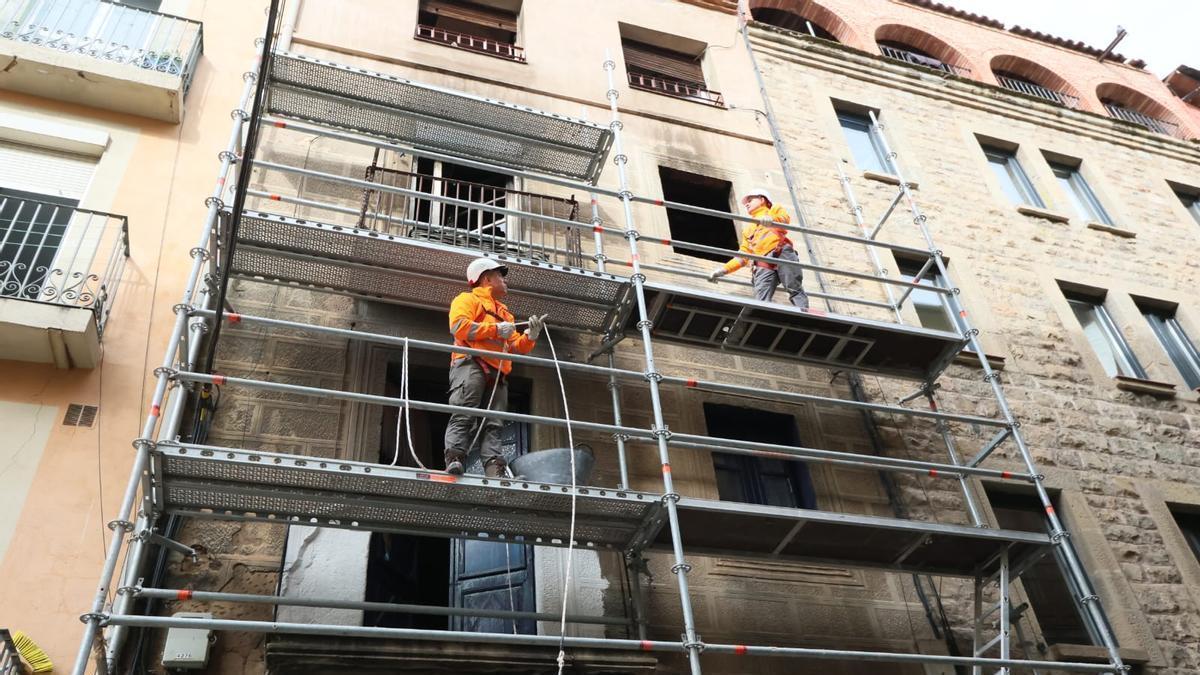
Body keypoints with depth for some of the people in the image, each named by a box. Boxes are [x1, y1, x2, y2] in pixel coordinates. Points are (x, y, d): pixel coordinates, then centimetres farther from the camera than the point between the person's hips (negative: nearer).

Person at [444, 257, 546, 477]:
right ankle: (454, 459, -29)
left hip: (497, 374, 6)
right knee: (463, 416, -20)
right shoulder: (468, 299, 15)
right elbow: (458, 326, -7)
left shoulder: (504, 312, 35)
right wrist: (496, 329, -7)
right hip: (471, 365, -6)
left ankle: (495, 470, -20)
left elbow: (515, 348, 28)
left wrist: (530, 335, 7)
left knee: (492, 425, -8)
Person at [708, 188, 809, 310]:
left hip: (782, 253, -3)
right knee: (761, 302, -22)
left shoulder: (775, 210, 27)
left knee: (795, 290, -20)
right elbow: (743, 256, 28)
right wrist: (724, 270, 12)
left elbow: (785, 218, 1)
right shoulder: (748, 229, 38)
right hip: (763, 265, 3)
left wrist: (772, 219, -23)